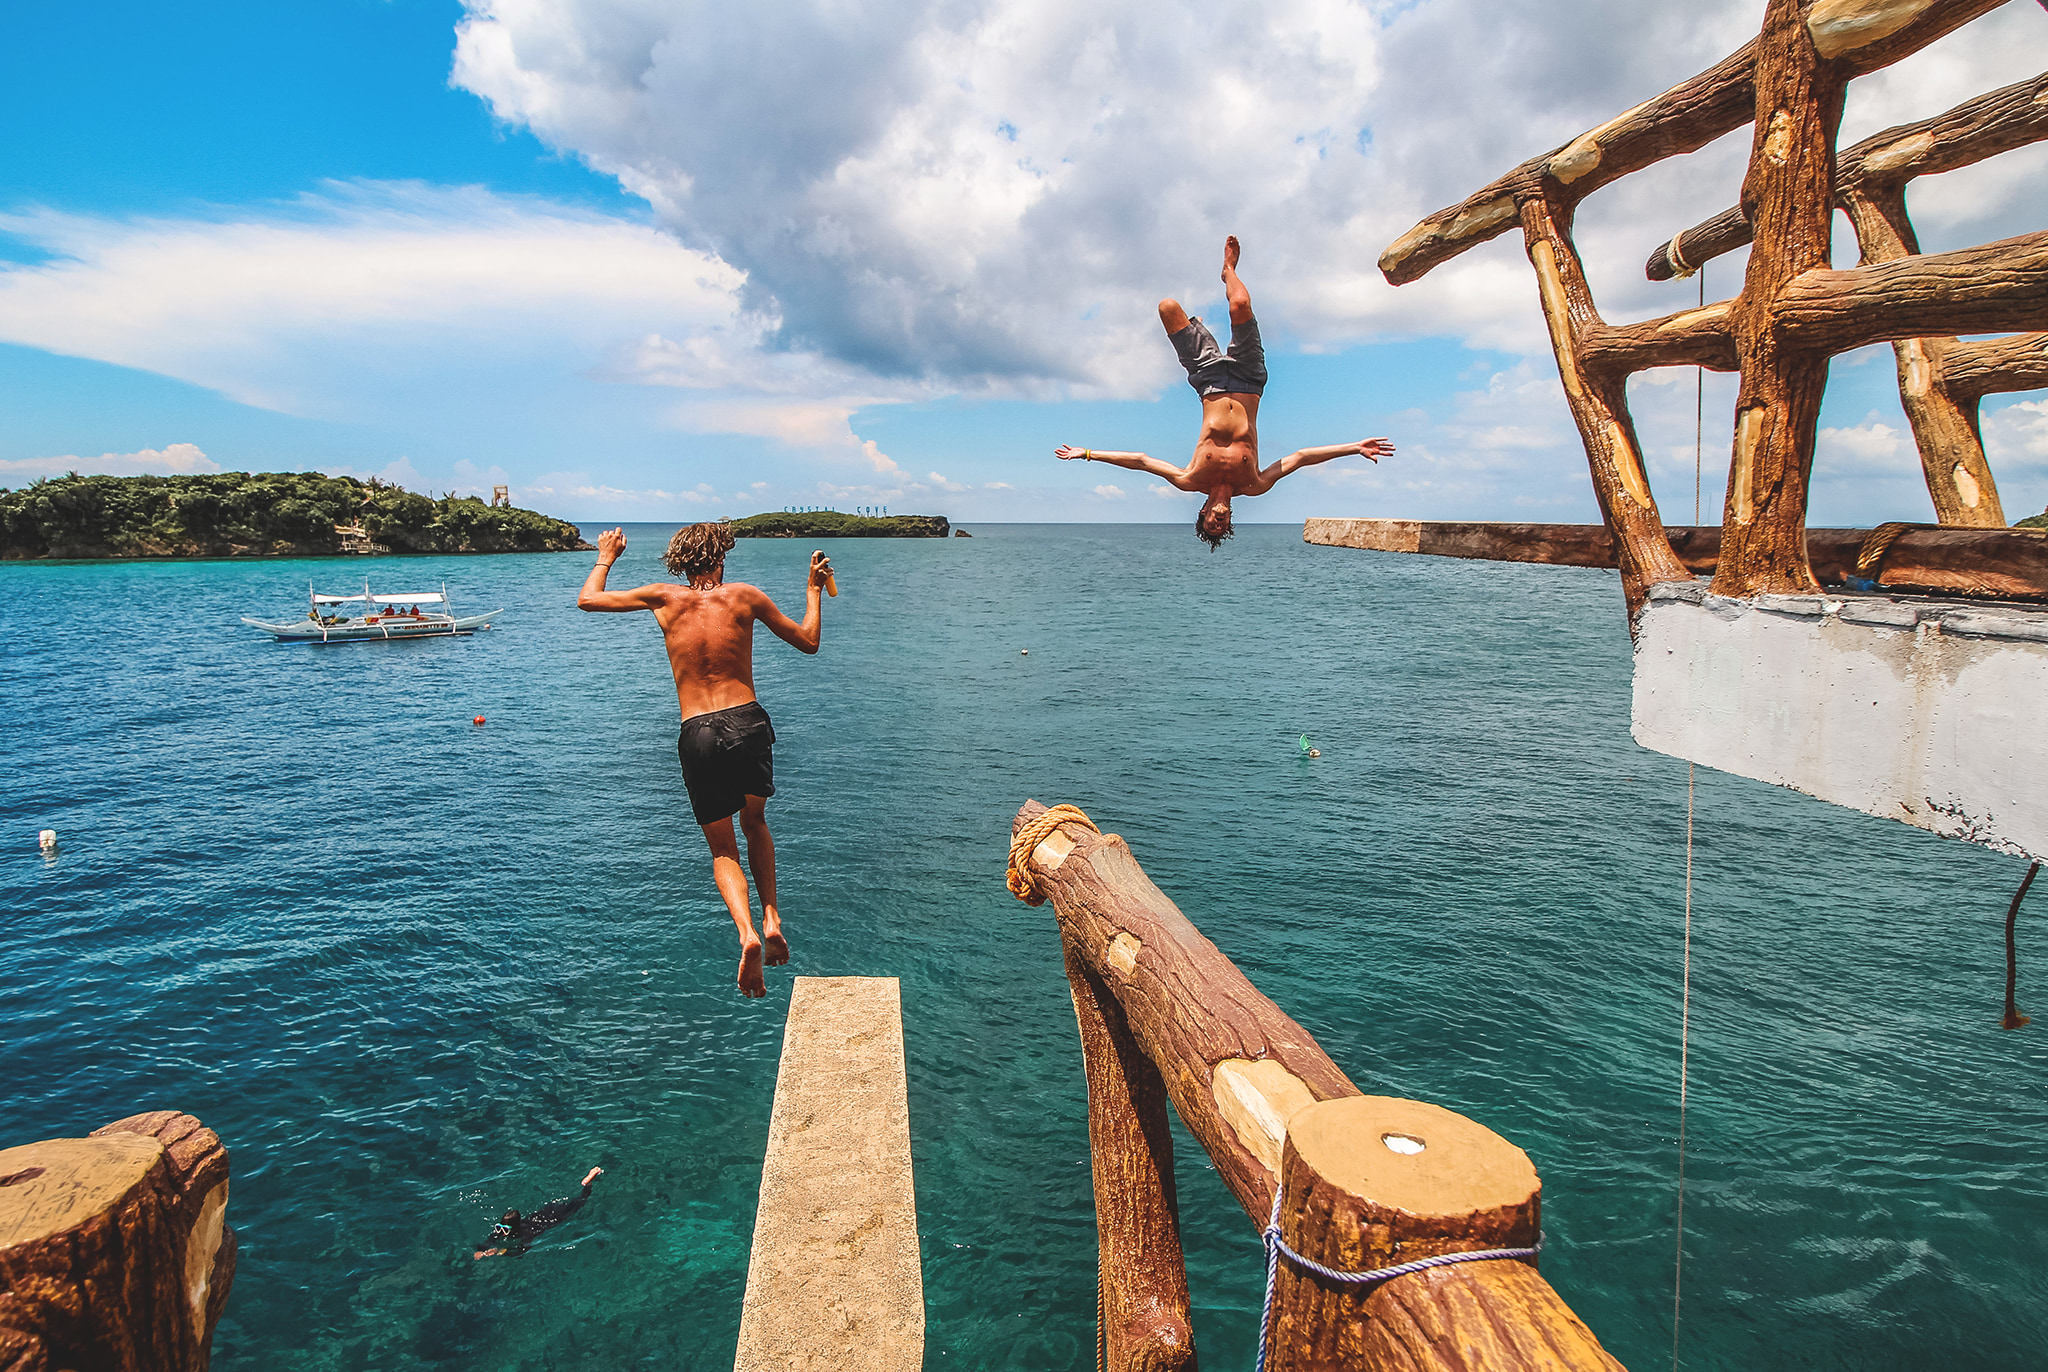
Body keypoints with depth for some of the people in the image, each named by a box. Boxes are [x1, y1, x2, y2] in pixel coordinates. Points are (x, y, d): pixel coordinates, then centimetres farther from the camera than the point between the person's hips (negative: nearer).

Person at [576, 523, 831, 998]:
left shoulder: (665, 598, 6)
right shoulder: (745, 595, 4)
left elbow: (587, 600, 19)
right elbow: (808, 642, 14)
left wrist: (605, 558, 36)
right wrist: (813, 589, 28)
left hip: (697, 733, 0)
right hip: (748, 722, 0)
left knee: (722, 849, 11)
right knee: (755, 824, 26)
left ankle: (747, 933, -12)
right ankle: (771, 917, 11)